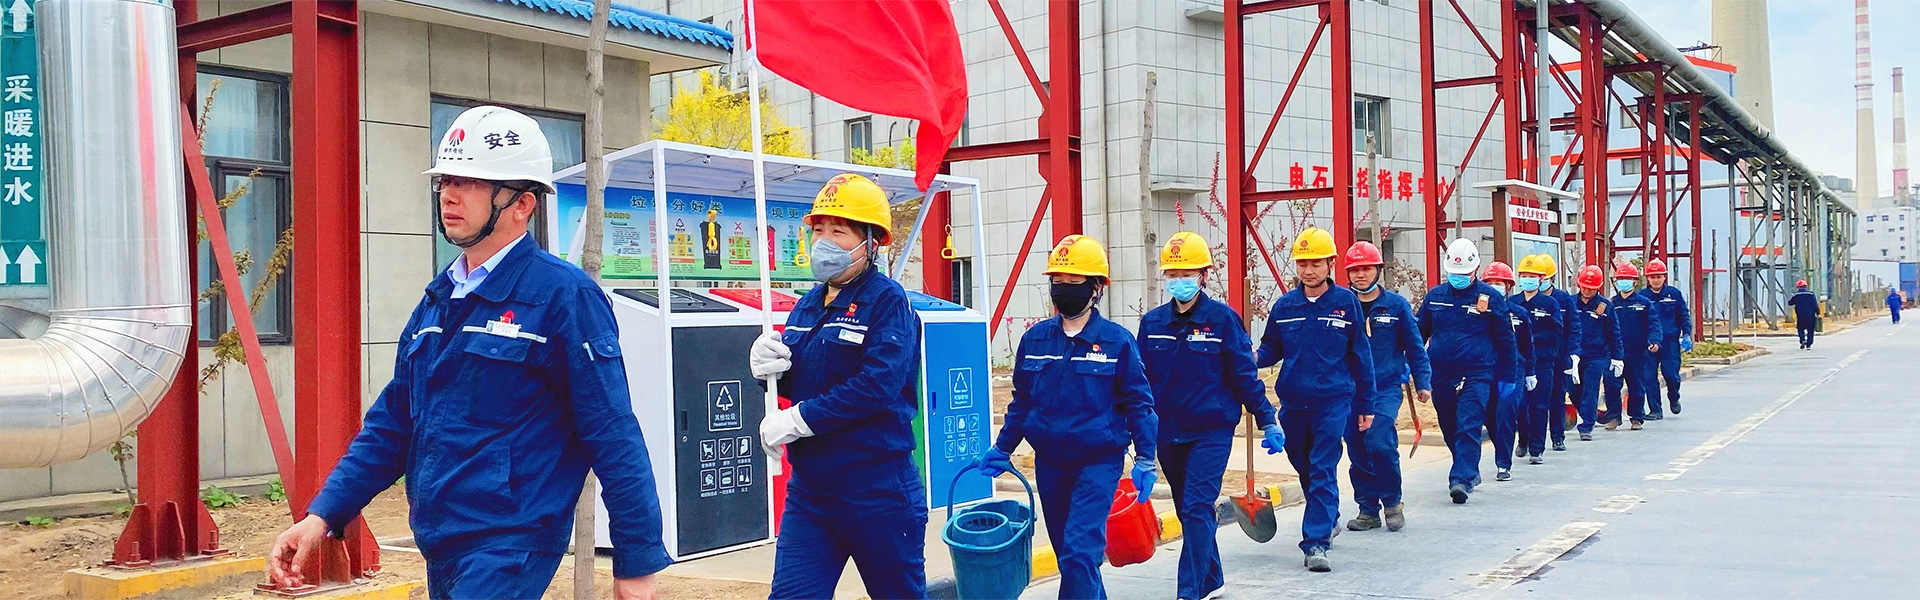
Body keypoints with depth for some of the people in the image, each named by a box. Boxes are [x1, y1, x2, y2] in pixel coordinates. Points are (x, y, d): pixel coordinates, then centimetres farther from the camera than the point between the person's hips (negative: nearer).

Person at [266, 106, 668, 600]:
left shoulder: (563, 295, -12)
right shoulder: (437, 301, 12)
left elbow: (614, 438, -13)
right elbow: (392, 424, 16)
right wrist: (322, 515, 5)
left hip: (510, 551, -8)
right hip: (440, 549, 8)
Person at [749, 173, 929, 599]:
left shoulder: (886, 300, -11)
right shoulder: (809, 304, 10)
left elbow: (877, 385, -23)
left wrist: (799, 420, -20)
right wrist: (771, 367, -6)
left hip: (877, 491, -6)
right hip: (809, 487, 6)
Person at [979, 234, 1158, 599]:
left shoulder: (1116, 340, -6)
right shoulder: (1035, 339, 5)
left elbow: (1138, 402, -2)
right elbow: (1022, 401, 14)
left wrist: (1145, 458, -7)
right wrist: (1002, 449, 10)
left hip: (1099, 462, -5)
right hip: (1049, 462, 5)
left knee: (1080, 550, -15)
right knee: (1067, 552, 13)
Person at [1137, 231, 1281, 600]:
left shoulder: (1223, 318, -7)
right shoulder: (1152, 322, 4)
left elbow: (1245, 375, -2)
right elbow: (1139, 380, 9)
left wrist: (1267, 421, -2)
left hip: (1211, 431, -4)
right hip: (1168, 432, 5)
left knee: (1196, 510, -12)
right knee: (1188, 512, 14)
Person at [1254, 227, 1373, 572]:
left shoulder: (1346, 303, -2)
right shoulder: (1285, 305, 4)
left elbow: (1360, 356, 2)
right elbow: (1272, 349, 10)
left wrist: (1365, 405, 4)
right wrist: (1254, 357, -14)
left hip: (1333, 401, -4)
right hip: (1293, 401, 4)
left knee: (1323, 471, -9)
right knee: (1303, 468, 16)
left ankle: (1317, 541, -9)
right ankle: (1329, 518, 39)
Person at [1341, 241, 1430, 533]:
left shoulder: (1396, 305, 1)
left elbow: (1414, 347, 7)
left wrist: (1423, 382, 4)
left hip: (1386, 388, -3)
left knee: (1379, 442, -18)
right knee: (1357, 451, 4)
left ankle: (1393, 502, 1)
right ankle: (1368, 509, 17)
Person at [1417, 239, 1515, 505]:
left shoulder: (1491, 298, -2)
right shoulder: (1434, 296, 7)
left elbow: (1505, 340, 3)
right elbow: (1419, 331, 14)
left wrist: (1506, 378, 3)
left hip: (1476, 375, -4)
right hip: (1441, 375, 4)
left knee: (1468, 428, -14)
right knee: (1449, 430, 13)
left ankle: (1461, 480, -18)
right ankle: (1470, 471, 31)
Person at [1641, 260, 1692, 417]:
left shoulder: (1674, 294, 3)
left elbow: (1684, 315, 8)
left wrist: (1686, 335, -1)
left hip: (1670, 341, -1)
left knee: (1671, 374, -6)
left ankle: (1674, 399, 25)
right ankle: (1655, 409, 8)